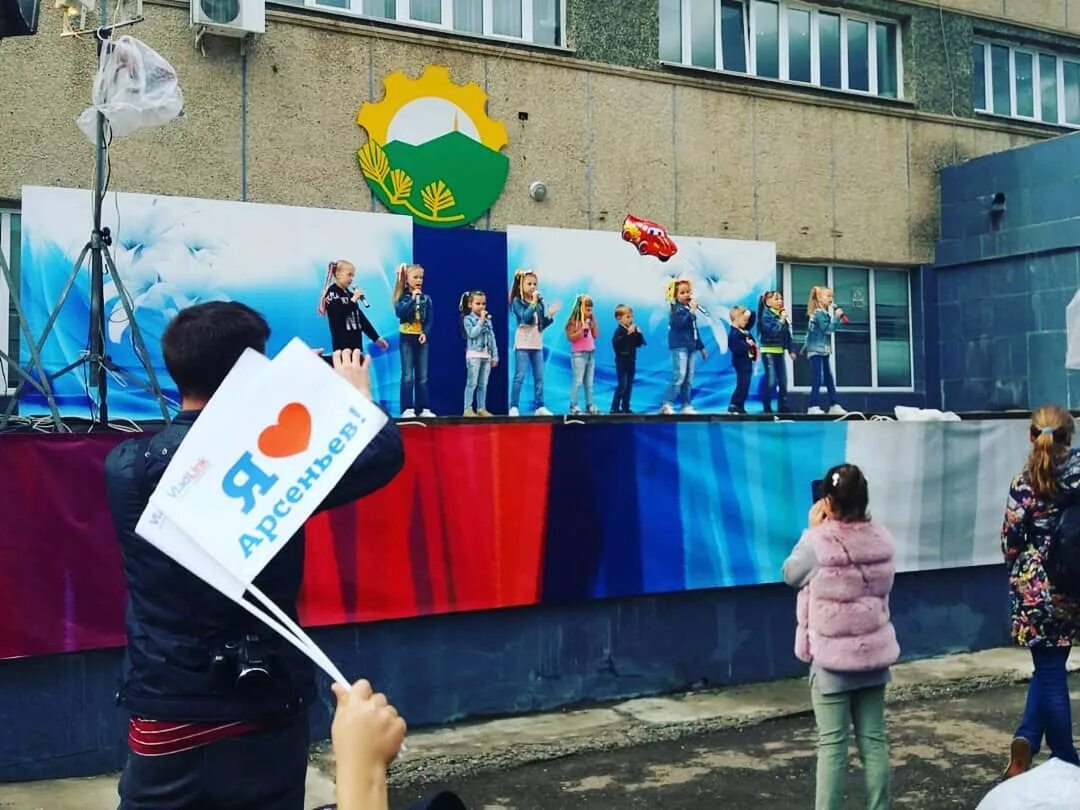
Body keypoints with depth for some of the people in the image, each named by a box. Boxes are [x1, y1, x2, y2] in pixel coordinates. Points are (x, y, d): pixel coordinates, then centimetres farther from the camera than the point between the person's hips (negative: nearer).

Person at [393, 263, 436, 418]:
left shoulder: (426, 298, 6)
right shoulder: (403, 297, -2)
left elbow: (430, 319, 3)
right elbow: (399, 313, -19)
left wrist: (425, 333, -13)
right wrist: (413, 299, -19)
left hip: (422, 338, 3)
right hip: (407, 338, -3)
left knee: (422, 376, 5)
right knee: (408, 375, -5)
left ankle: (423, 408, 8)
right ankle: (407, 409, -5)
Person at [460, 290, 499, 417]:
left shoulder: (488, 320, 13)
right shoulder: (468, 319, -3)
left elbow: (492, 338, 14)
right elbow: (472, 334, -18)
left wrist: (495, 355, 10)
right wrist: (481, 321, -15)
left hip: (486, 356, 6)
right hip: (474, 355, -6)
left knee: (483, 384, 7)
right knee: (472, 383, -7)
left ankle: (481, 408, 12)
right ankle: (468, 409, -5)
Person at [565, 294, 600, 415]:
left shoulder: (589, 321, 13)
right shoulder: (574, 322, -8)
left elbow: (596, 335, 9)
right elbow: (571, 337, -13)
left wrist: (593, 320, 5)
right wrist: (582, 330, -22)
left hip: (591, 353, 7)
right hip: (579, 354, -7)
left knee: (589, 382, 9)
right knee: (578, 381, -9)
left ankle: (589, 405, 13)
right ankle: (573, 406, -7)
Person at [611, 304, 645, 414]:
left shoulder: (633, 330, 9)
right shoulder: (619, 330, -12)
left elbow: (639, 344, 14)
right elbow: (616, 342, -30)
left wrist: (639, 334, -3)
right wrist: (628, 334, -33)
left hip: (631, 361, 7)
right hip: (622, 361, -7)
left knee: (629, 386, 9)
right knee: (622, 385, -11)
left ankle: (625, 407, 15)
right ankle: (614, 408, -9)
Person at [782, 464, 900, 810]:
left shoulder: (818, 542, -18)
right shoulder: (882, 538, -2)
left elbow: (791, 574, 0)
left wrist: (813, 530, 4)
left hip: (832, 656, -5)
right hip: (874, 653, 5)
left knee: (832, 744, 1)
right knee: (873, 740, 11)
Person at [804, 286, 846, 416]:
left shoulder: (823, 313, 16)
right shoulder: (819, 313, -13)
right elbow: (828, 329, -19)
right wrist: (837, 317, -17)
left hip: (822, 351, 10)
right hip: (816, 351, -10)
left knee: (829, 380, 9)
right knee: (817, 380, -10)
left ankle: (834, 406, 12)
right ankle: (813, 407, -9)